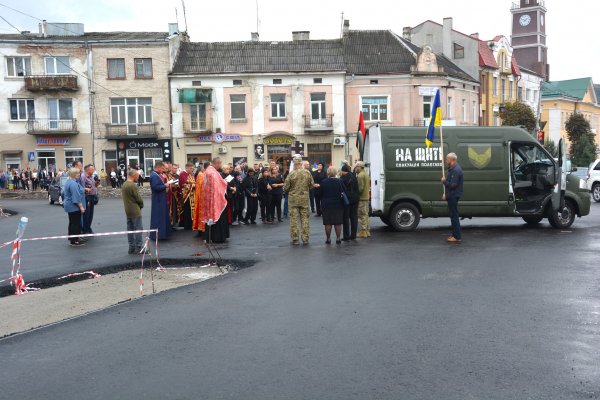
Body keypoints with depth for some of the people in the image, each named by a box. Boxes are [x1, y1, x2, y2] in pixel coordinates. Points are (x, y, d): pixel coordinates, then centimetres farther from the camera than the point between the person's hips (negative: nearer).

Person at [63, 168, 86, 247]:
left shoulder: (69, 182, 14)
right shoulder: (73, 183, -20)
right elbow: (76, 197, -24)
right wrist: (81, 206, -22)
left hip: (70, 206, 11)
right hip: (74, 207, -11)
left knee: (72, 222, 17)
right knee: (76, 223, -6)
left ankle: (72, 238, 24)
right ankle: (74, 241, -3)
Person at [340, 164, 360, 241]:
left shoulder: (343, 177, -9)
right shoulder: (354, 177, 9)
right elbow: (357, 189, 12)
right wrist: (358, 197, 17)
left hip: (347, 198, -6)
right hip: (355, 198, 6)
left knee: (346, 217, -1)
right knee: (354, 217, 8)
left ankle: (346, 236, -2)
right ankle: (353, 235, 10)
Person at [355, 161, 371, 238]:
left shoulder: (360, 175, -15)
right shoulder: (366, 174, 16)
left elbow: (360, 188, -21)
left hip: (361, 198, -10)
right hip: (366, 197, 10)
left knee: (362, 215, -5)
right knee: (366, 215, 14)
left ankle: (363, 232, -3)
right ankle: (367, 231, 18)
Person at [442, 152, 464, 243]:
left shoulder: (455, 170, -19)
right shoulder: (453, 168, 15)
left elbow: (452, 185, -25)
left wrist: (444, 181, -9)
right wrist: (445, 193, 14)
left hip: (453, 196, -11)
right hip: (452, 195, 11)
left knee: (454, 216, -7)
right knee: (453, 216, 15)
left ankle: (457, 237, -3)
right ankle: (455, 235, 22)